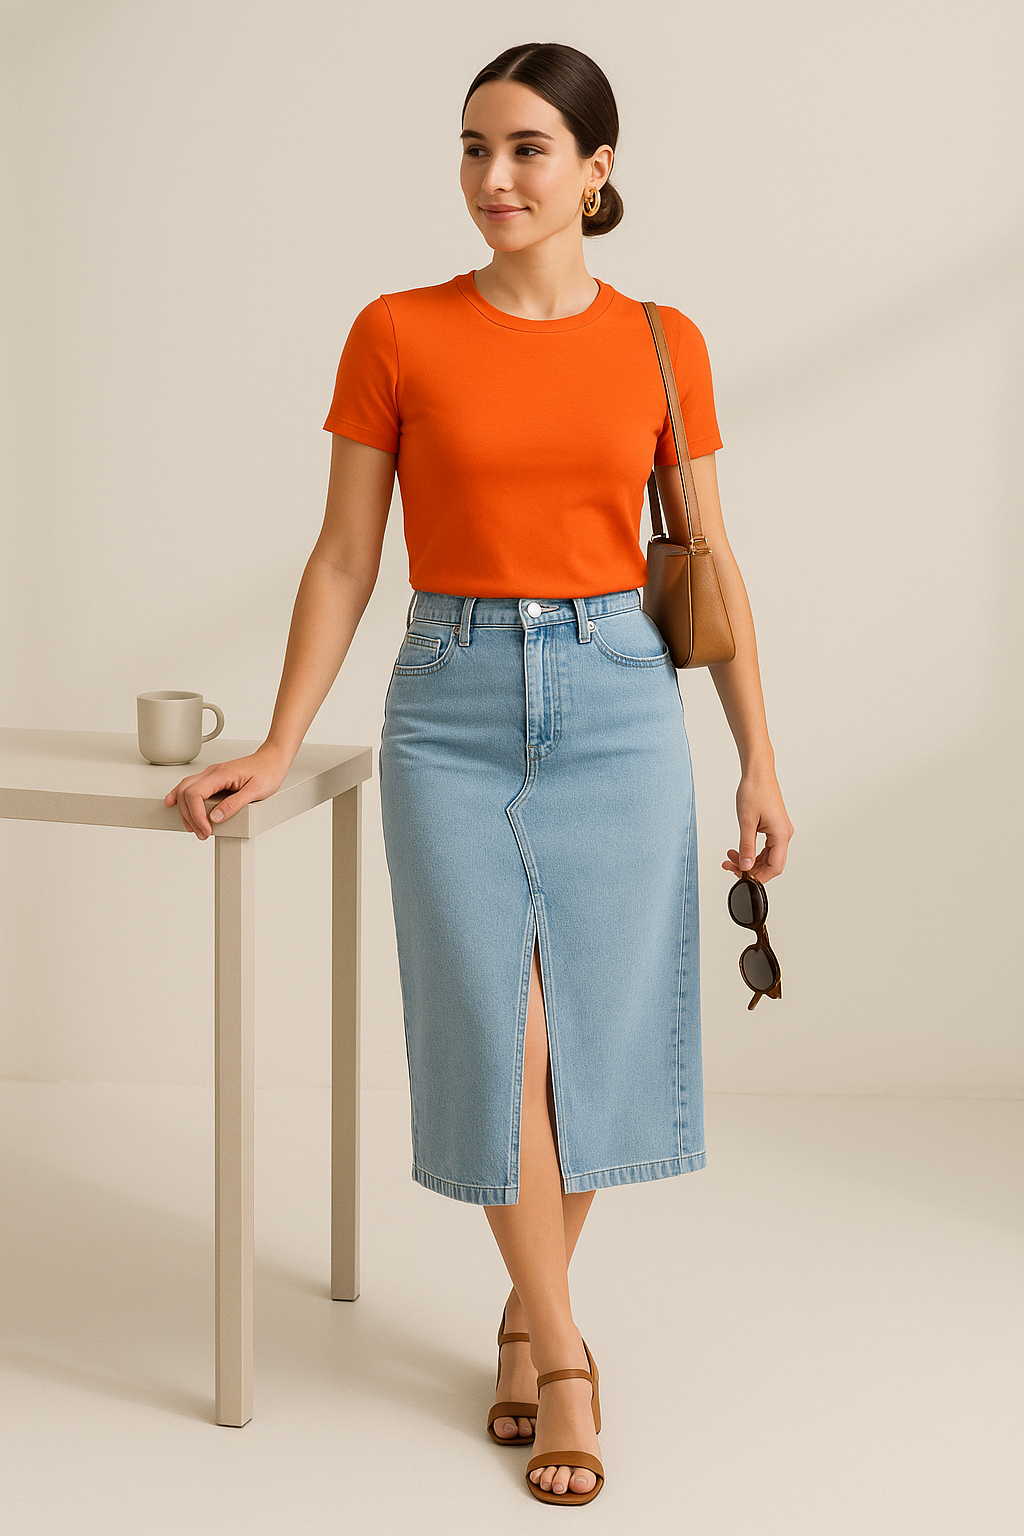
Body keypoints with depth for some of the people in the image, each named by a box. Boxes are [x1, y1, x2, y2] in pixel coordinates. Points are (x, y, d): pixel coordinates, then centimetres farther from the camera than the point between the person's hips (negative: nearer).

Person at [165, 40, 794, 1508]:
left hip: (619, 703, 1)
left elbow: (711, 566, 7)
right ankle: (563, 1356, 15)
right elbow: (344, 558, 2)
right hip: (454, 708, -1)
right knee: (498, 1037, -1)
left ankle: (528, 1308, 29)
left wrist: (760, 763, 5)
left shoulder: (663, 345, 3)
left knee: (596, 1033, 6)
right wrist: (277, 749, -2)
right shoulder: (397, 335, -1)